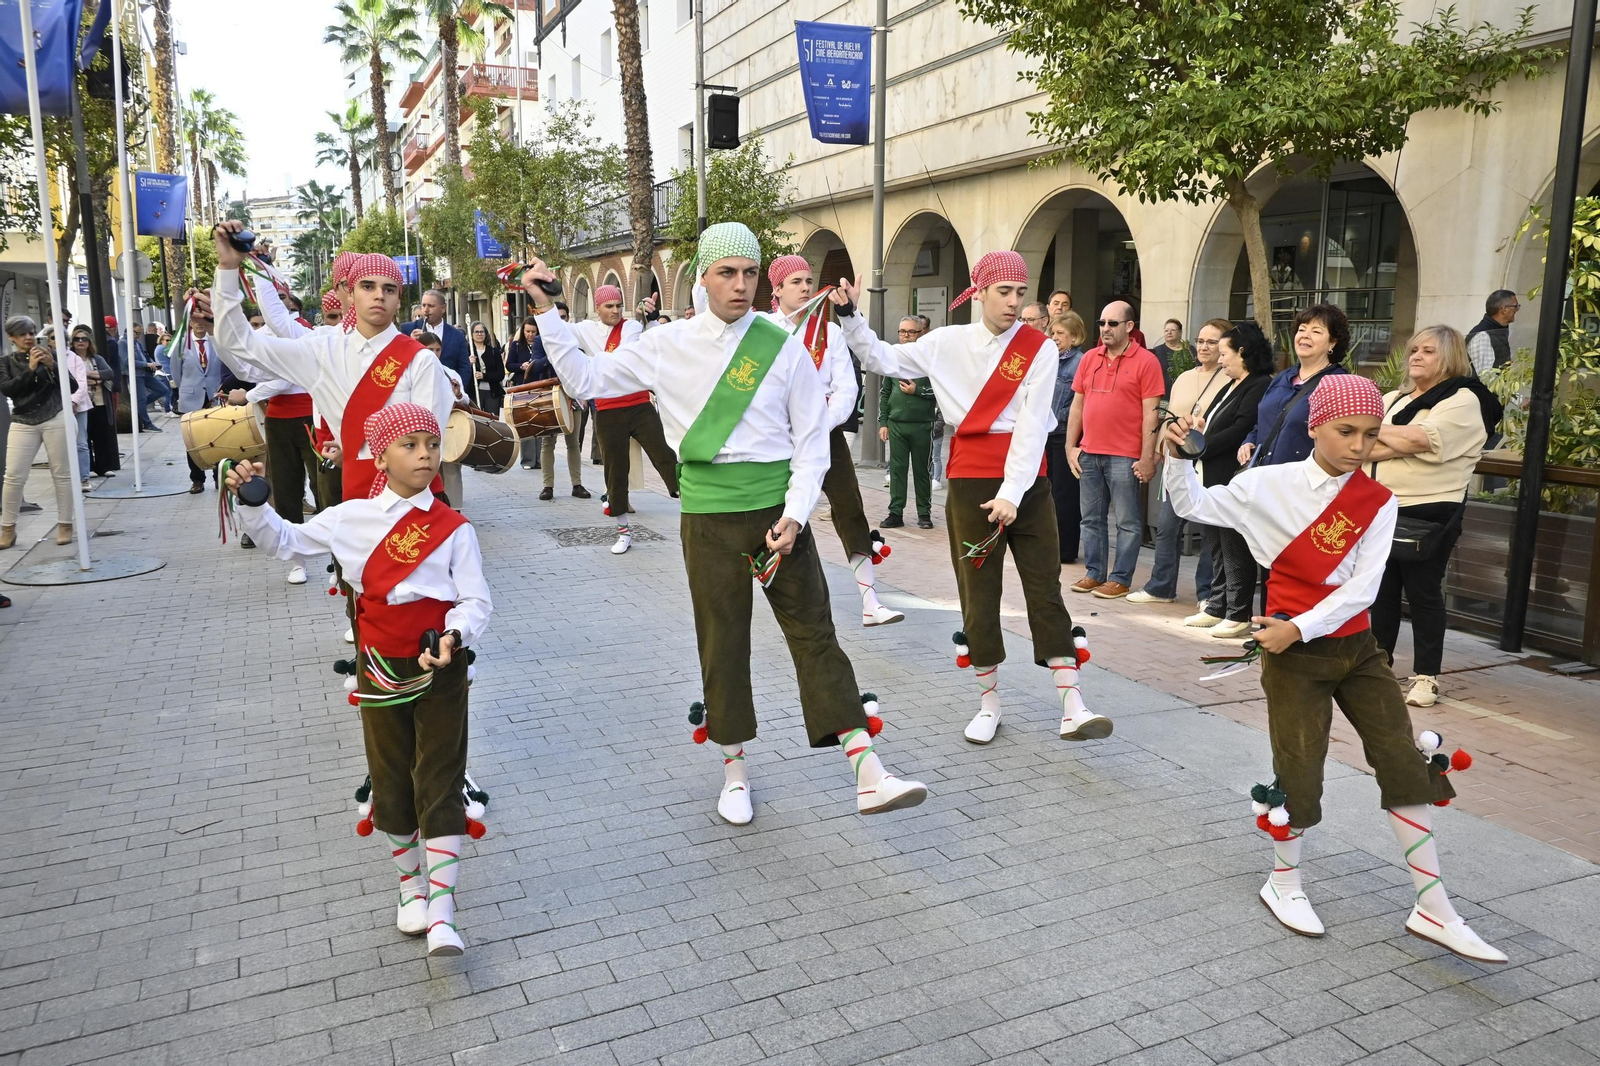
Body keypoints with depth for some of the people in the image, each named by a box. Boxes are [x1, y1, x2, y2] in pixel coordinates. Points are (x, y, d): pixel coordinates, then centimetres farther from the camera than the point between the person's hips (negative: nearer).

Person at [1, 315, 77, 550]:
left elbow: (72, 387, 0)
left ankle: (65, 524, 11)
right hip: (23, 423, 1)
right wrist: (30, 369, -18)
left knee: (62, 474, 2)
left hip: (56, 419, -1)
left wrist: (52, 366, -14)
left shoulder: (49, 356, 7)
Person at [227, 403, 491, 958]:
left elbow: (476, 601, -9)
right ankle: (411, 886, 33)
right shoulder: (351, 518, 1)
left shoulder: (453, 528, -7)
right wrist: (253, 504, -2)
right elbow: (285, 542, 13)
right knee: (391, 781, 13)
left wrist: (455, 635, -29)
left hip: (441, 668, -3)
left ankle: (441, 909, 0)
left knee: (440, 782, -3)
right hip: (380, 668, 3)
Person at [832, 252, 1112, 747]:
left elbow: (1031, 424, -11)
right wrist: (850, 317, 5)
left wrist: (1012, 493, -18)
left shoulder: (1039, 348, -3)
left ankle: (1072, 706, 1)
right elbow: (883, 359, 16)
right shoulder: (948, 342, 5)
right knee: (978, 589, 5)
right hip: (971, 476, 1)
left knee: (1045, 587, -2)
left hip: (1026, 477, -1)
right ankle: (989, 701, 19)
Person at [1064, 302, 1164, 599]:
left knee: (1127, 522, 1)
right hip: (1088, 453, 5)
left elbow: (1150, 413, -7)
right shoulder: (1089, 358, 11)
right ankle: (1094, 573, 22)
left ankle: (1120, 579, 9)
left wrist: (1147, 457, -11)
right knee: (1092, 518, 12)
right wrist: (1070, 447, 8)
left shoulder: (1145, 361, -4)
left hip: (1125, 457, -5)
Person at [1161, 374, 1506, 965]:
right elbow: (1192, 505, 0)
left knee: (1408, 766, 2)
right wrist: (1179, 455, -17)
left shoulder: (1379, 503, -3)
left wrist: (1300, 627, -22)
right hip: (1293, 654, -3)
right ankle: (1283, 884, 26)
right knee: (1299, 774, 0)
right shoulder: (1270, 484, -7)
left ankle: (1433, 910, 14)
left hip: (1356, 647, 3)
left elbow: (1361, 588, -11)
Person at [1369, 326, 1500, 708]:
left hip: (1428, 516, -6)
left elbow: (1420, 439, -22)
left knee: (1423, 594, 0)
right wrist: (1403, 441, -12)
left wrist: (1379, 431, -8)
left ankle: (1426, 676, 9)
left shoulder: (1463, 401, -5)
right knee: (1381, 590, 12)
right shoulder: (1395, 398, 15)